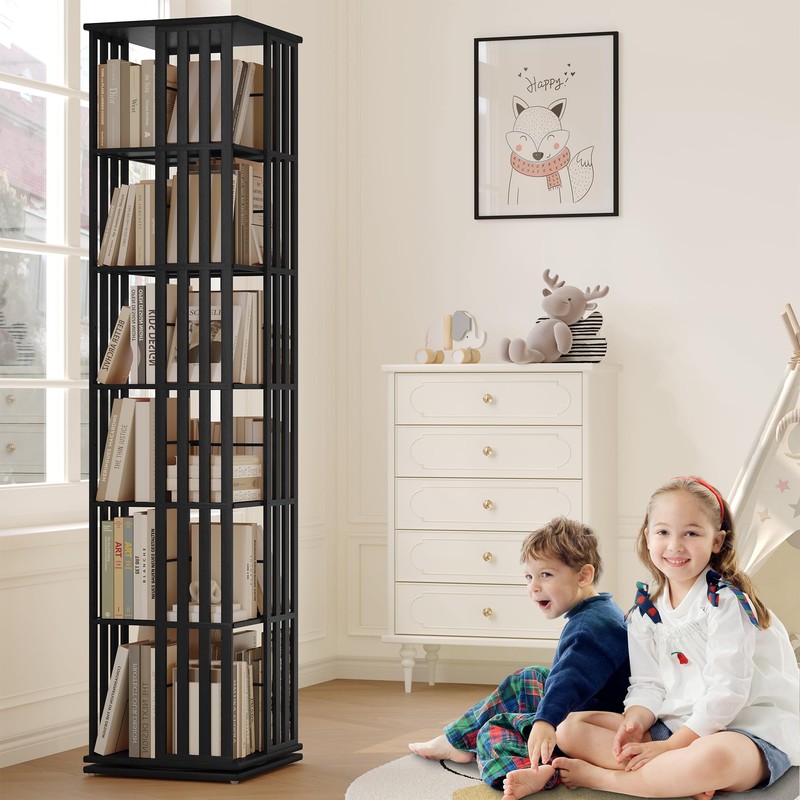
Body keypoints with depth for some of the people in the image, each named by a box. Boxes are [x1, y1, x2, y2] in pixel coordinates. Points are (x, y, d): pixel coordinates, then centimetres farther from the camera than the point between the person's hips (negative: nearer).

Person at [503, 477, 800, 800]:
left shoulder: (725, 601, -11)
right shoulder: (646, 610, 9)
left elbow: (727, 690, -17)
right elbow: (648, 684, 5)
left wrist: (671, 746, -20)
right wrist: (634, 722, -18)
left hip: (752, 730, -7)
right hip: (678, 725, 7)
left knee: (715, 757, -43)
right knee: (571, 727, -6)